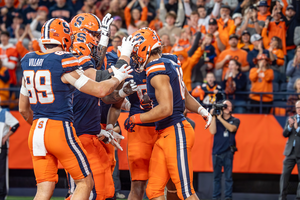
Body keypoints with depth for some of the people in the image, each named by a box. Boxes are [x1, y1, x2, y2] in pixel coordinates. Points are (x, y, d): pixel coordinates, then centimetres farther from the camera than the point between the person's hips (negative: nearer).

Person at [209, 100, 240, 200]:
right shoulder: (216, 119, 11)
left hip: (228, 153, -1)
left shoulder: (235, 120, 9)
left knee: (228, 177, -5)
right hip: (216, 152, 1)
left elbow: (231, 128, -12)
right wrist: (213, 116, -7)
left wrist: (220, 118, -13)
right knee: (216, 177, 3)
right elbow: (212, 131, -4)